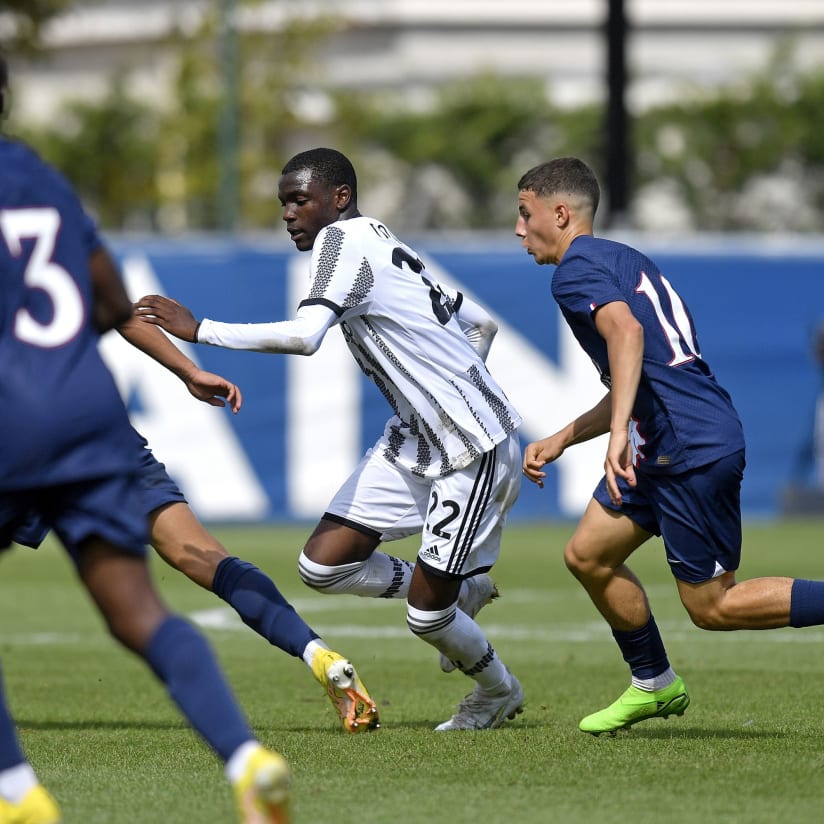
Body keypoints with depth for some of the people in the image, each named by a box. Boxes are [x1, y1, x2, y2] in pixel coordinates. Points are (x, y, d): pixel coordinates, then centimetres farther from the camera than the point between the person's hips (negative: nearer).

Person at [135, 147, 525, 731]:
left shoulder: (345, 239, -16)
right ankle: (462, 593, 22)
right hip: (414, 441, 9)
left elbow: (304, 336, -33)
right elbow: (483, 324, 20)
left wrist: (198, 329, -28)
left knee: (425, 616, -4)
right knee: (322, 565, -1)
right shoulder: (385, 246, 12)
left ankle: (499, 692, 26)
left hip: (475, 450, -9)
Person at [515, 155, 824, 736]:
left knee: (713, 607, -4)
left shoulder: (577, 268, -7)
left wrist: (620, 432, -36)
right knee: (588, 553, 12)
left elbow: (625, 330, -29)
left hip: (694, 449, -10)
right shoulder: (623, 259, 23)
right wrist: (561, 440, 29)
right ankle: (654, 685, 21)